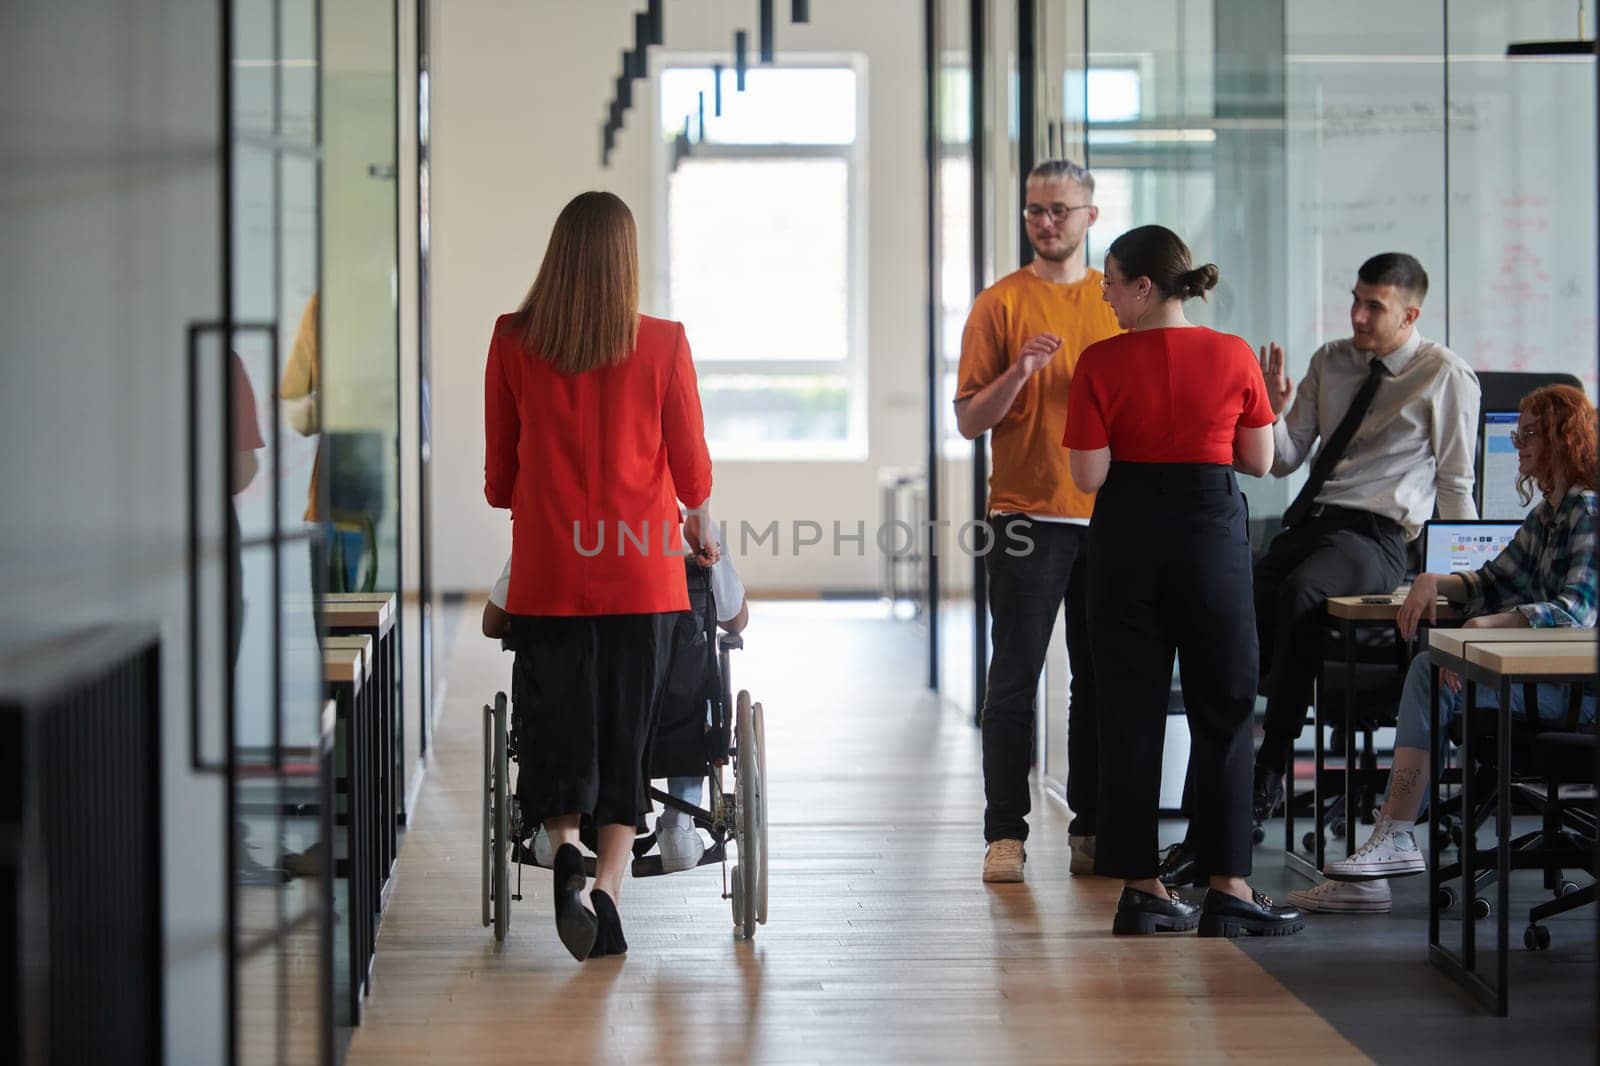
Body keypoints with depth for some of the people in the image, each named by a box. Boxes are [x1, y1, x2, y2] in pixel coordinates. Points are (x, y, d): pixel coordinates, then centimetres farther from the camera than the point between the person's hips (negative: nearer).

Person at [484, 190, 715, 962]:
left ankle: (566, 852, -15)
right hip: (641, 571, 0)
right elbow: (692, 466, 3)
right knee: (627, 732, 8)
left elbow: (499, 473, 7)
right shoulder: (662, 344, -4)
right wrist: (700, 529, 23)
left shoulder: (513, 342, -1)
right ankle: (606, 888, 1)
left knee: (560, 724, 8)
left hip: (548, 570, 1)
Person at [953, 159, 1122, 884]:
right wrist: (1018, 375, -17)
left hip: (1109, 517, 3)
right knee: (1015, 680, -3)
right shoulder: (1000, 303, 2)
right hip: (1027, 516, -3)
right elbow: (970, 420, -1)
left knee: (1102, 681, 6)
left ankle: (1093, 830, 12)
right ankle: (1005, 834, -1)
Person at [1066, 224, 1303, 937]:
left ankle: (1141, 888, 9)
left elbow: (1088, 474, -8)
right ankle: (1228, 889, 4)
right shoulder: (1234, 357, -4)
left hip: (1128, 536, 0)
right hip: (1211, 530, 0)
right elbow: (1260, 461, 3)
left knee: (1131, 712, 8)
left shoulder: (1102, 363, -8)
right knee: (1222, 710, 7)